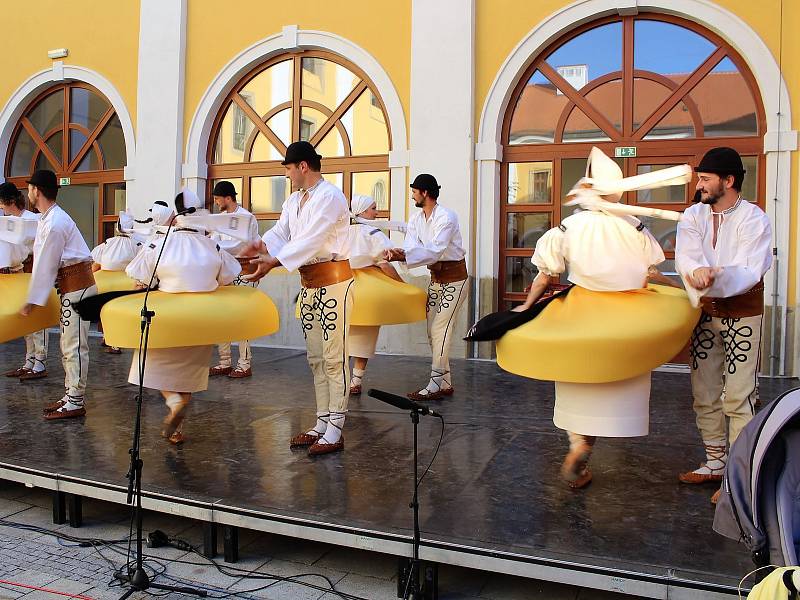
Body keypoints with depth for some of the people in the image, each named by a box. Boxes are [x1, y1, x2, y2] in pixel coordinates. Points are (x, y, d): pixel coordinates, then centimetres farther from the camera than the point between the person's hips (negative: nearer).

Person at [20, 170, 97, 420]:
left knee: (74, 346, -5)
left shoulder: (54, 224, -19)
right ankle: (71, 396, 23)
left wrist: (31, 302, -10)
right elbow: (43, 261, 15)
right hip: (70, 286, 10)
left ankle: (76, 402, 3)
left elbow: (45, 267, -16)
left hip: (77, 287, -10)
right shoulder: (48, 217, 12)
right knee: (67, 345, 15)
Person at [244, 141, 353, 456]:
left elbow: (310, 240, -23)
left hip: (333, 281, -9)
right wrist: (262, 245, -13)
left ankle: (334, 431, 3)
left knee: (334, 358, -4)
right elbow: (280, 232, 8)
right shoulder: (294, 200, 15)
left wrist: (273, 262, -28)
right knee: (315, 357, 12)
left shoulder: (330, 197, -14)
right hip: (308, 284, 9)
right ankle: (322, 424, 22)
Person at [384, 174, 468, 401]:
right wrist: (396, 252, -34)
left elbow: (435, 251, -31)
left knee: (440, 329, -11)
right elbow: (410, 246, -11)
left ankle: (435, 386, -6)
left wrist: (404, 256, -42)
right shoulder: (416, 220, 4)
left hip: (454, 278, -8)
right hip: (435, 278, 8)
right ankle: (445, 383, 17)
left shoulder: (446, 217, -20)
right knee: (432, 331, 8)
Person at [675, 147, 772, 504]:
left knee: (738, 397, -4)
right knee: (704, 394, 12)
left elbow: (749, 273, -22)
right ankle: (715, 463, 26)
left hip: (742, 314, -5)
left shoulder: (754, 219, -11)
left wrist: (712, 279, -40)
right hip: (703, 313, 5)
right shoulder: (693, 216, 2)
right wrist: (698, 273, -38)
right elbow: (686, 257, -16)